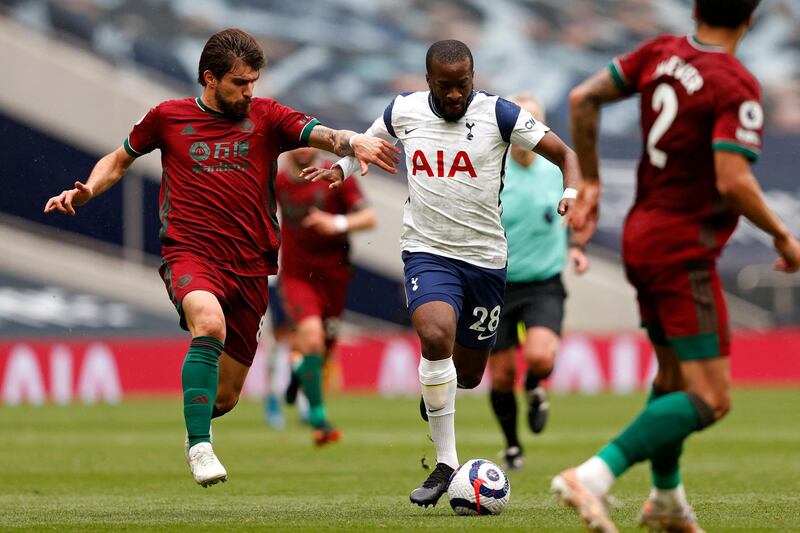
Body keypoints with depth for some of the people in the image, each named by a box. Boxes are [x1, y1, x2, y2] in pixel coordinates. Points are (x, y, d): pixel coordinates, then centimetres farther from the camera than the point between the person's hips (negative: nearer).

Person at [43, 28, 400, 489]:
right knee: (209, 323, -36)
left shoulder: (266, 117, 4)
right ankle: (199, 444, -27)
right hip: (190, 255, -2)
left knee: (225, 398, 6)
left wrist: (354, 142, -34)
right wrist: (86, 192, 2)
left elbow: (320, 134, -12)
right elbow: (121, 159, 21)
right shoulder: (168, 117, 5)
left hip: (250, 268, 2)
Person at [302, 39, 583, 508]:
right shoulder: (404, 111, -1)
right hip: (428, 253, -1)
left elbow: (565, 154, -5)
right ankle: (446, 463, -22)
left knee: (468, 372, 12)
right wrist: (342, 167, 1)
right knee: (436, 337, -30)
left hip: (485, 258, 1)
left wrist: (572, 195, -25)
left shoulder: (498, 114, -8)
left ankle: (435, 393, 52)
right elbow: (369, 141, 22)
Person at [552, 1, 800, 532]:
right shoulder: (737, 86, -18)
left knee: (674, 377, 25)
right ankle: (593, 477, -19)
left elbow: (583, 99, 6)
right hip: (684, 250, -9)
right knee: (710, 399, -8)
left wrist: (590, 182, 16)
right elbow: (733, 182, -25)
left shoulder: (661, 53, 4)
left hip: (643, 235, 9)